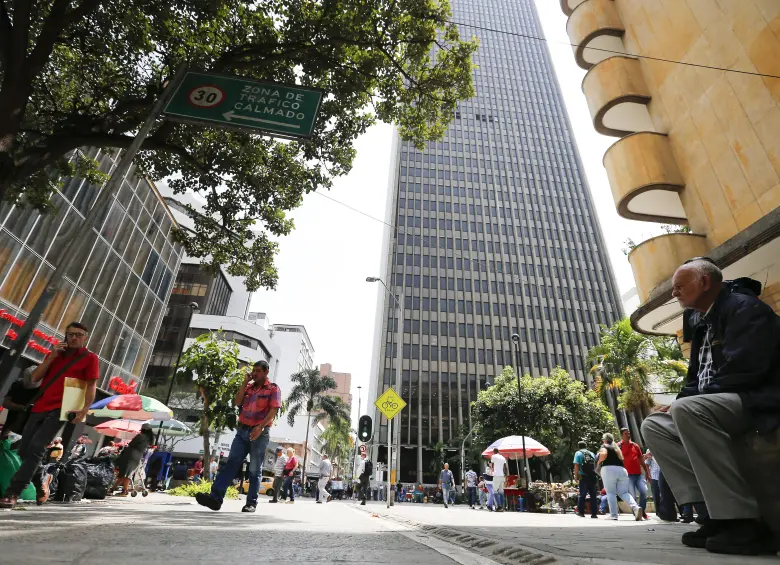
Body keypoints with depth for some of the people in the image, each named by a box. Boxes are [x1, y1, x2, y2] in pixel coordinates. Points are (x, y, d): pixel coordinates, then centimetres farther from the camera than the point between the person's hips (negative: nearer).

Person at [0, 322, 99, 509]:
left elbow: (91, 386, -5)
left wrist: (84, 409, -17)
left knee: (35, 450, -16)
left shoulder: (90, 358, 0)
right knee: (24, 450, 6)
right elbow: (34, 378, 11)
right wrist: (51, 357, -2)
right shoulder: (55, 354, 19)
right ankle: (40, 488, 21)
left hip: (59, 410, -7)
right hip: (39, 408, 7)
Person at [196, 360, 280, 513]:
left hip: (260, 433, -5)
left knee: (255, 469, 2)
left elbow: (273, 410, -11)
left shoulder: (273, 389, -1)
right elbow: (238, 402, 5)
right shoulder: (249, 387, 17)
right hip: (243, 431, 5)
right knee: (231, 462, -4)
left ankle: (251, 502, 9)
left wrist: (261, 427, -23)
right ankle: (215, 497, -8)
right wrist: (245, 382, 1)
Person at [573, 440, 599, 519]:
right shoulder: (592, 454, 16)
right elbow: (596, 465, 13)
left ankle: (581, 512, 9)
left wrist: (576, 475, -1)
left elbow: (576, 466, -7)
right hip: (593, 476, 3)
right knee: (593, 495, 9)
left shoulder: (578, 453, 3)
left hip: (584, 477, -3)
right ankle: (594, 513, 6)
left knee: (582, 495, 8)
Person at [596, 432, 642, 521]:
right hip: (622, 470, 6)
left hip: (609, 469, -6)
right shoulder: (617, 447, 27)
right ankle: (635, 507, -18)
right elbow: (621, 459, 21)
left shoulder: (604, 446, 7)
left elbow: (604, 454, -13)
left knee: (610, 493, -1)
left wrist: (598, 463, 1)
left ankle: (613, 515, -6)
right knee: (624, 492, 6)